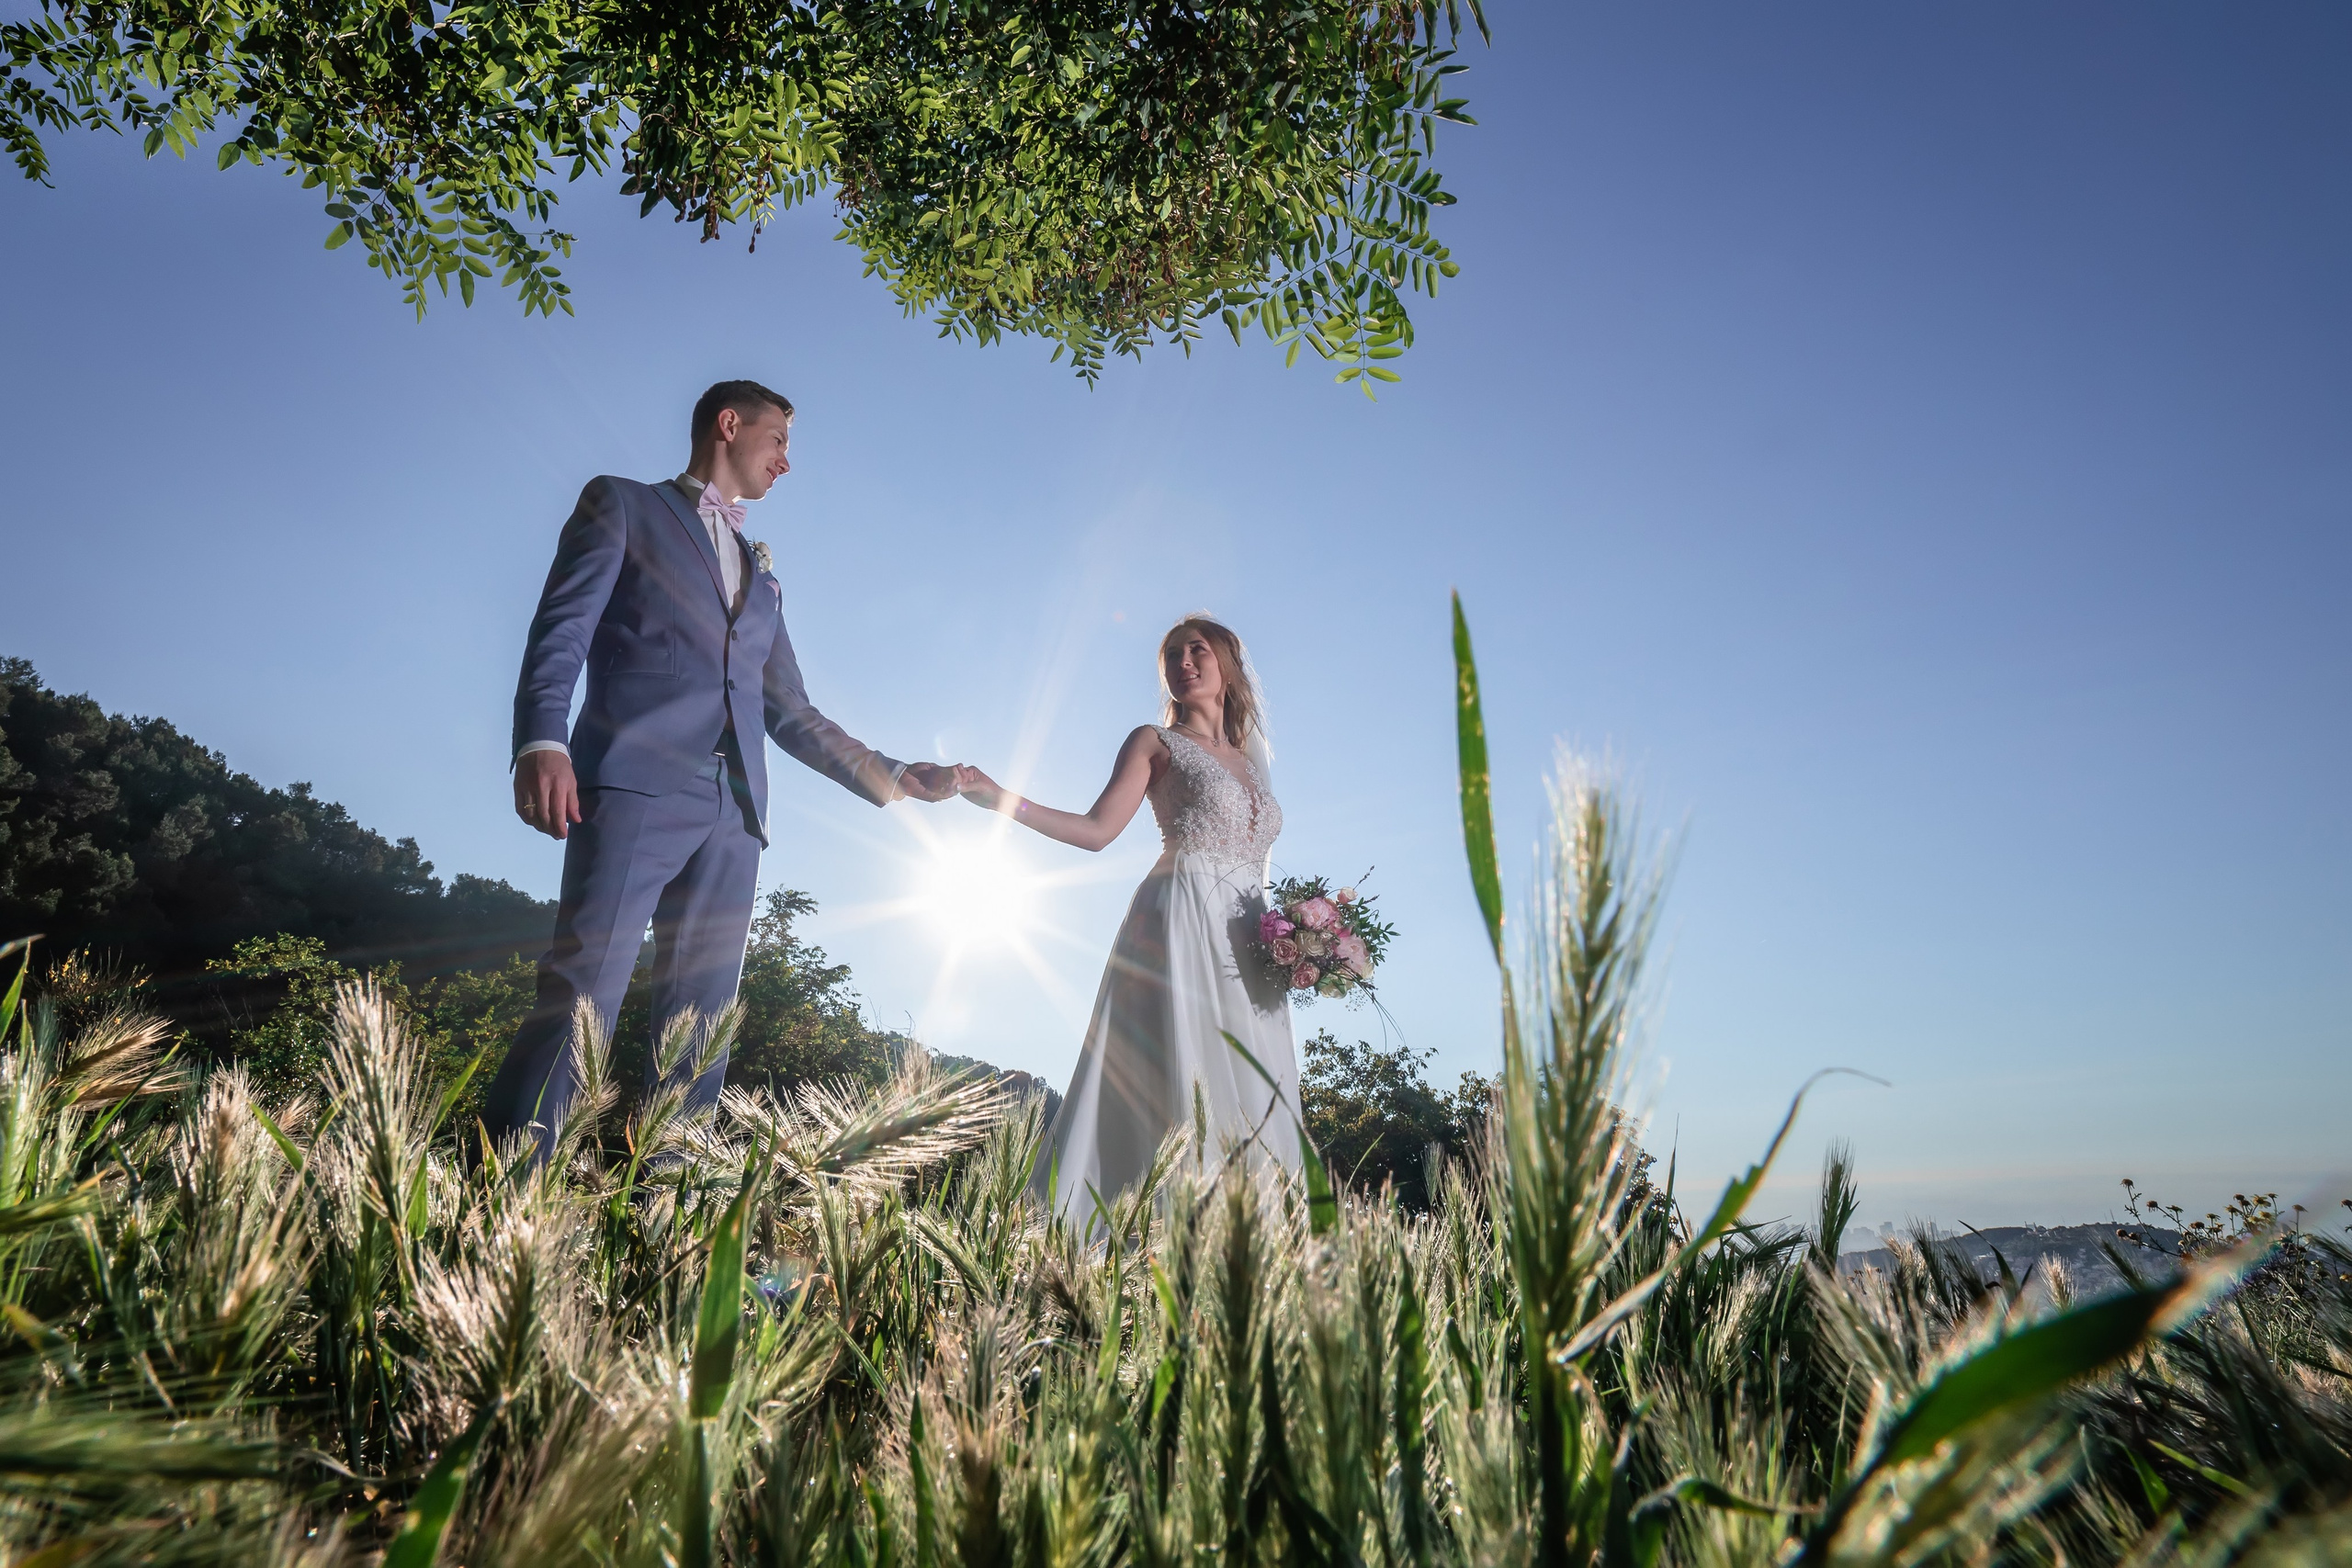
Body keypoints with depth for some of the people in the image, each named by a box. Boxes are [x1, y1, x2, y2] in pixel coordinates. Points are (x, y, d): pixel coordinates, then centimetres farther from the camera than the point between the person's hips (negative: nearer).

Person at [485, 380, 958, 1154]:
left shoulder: (761, 573, 30)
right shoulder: (621, 504, 15)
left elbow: (791, 713, 27)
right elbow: (560, 632, 0)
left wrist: (892, 776, 18)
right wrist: (542, 743, -18)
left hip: (732, 813, 6)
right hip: (637, 785, -5)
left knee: (700, 1029, -1)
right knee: (580, 995, -16)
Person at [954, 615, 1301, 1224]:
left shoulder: (1251, 759, 23)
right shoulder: (1155, 742, 9)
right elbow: (1097, 829, -4)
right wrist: (1000, 798, -13)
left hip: (1248, 946, 6)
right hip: (1181, 925, -5)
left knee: (1251, 1105, 0)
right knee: (1176, 1084, -14)